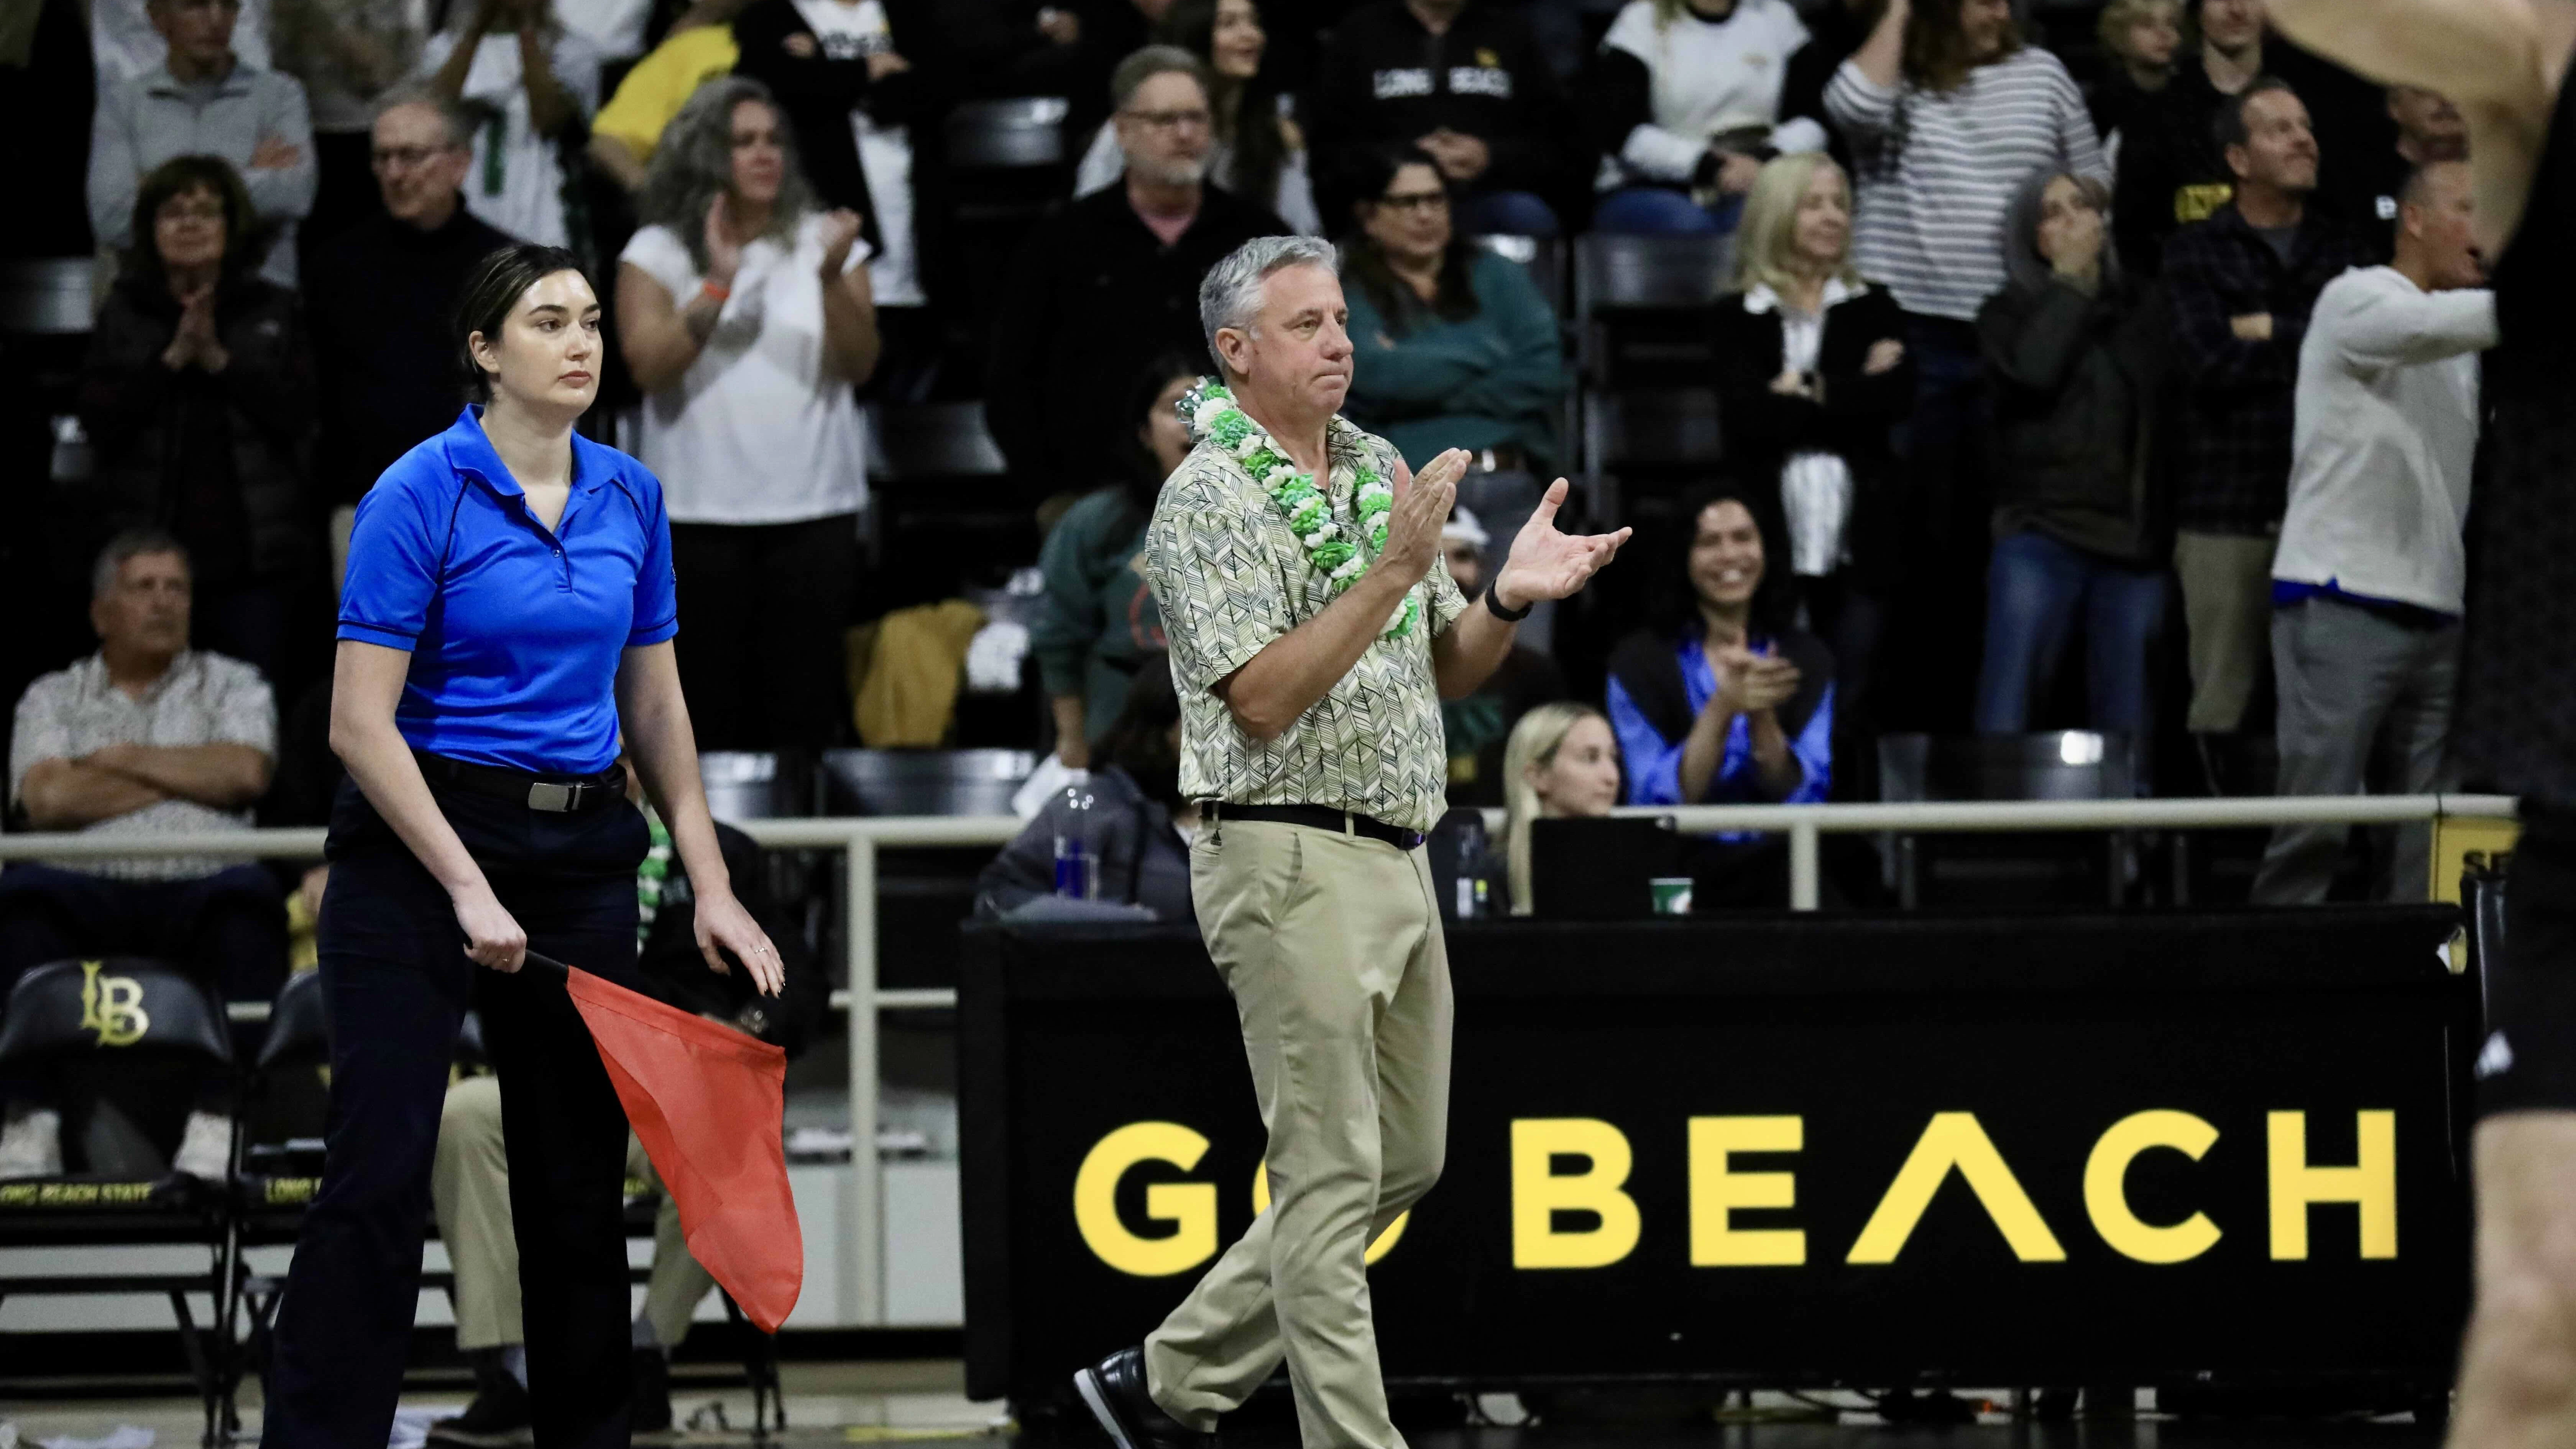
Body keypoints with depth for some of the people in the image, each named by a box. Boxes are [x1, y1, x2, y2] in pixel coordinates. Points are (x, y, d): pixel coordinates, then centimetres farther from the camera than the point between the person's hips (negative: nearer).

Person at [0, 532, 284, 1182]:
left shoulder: (231, 686, 22)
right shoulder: (53, 699, 21)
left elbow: (244, 774, 1)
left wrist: (122, 759, 5)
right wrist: (187, 776, 5)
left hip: (197, 887, 0)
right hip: (90, 891, 0)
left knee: (247, 895, -36)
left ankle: (216, 1123, -44)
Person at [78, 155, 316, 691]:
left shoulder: (272, 310, 8)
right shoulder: (122, 314, 9)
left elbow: (297, 414, -2)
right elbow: (99, 418, -2)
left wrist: (219, 360, -12)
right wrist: (172, 359, -12)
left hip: (250, 551, 0)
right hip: (147, 545, 0)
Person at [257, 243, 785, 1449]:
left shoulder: (629, 498, 8)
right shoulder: (422, 494, -11)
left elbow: (653, 706, 15)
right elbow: (360, 724, -13)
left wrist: (710, 884, 8)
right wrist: (469, 889, -18)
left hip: (582, 852, 6)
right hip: (420, 847, -6)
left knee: (580, 1171, 9)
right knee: (381, 1170, -10)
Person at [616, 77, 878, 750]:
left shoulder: (823, 241, 8)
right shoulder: (660, 252, 3)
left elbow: (859, 365, 0)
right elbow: (649, 365, -9)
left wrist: (832, 280, -16)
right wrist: (719, 283, -16)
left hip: (813, 510, 1)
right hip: (700, 512, -1)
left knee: (803, 707, 0)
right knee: (708, 702, -1)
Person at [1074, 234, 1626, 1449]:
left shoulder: (1379, 471, 13)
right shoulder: (1211, 499, -11)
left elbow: (1445, 669, 16)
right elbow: (1265, 697, -20)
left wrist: (1511, 597, -5)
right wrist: (1395, 569, -25)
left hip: (1395, 859, 9)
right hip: (1290, 860, -9)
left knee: (1405, 1160, 12)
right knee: (1333, 1173, -7)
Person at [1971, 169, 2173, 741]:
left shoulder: (2144, 315, 16)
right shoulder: (2013, 313, 10)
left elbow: (2171, 421, 11)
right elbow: (2032, 371, -13)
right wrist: (2069, 282, -1)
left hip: (2133, 542, 2)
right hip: (2042, 536, -2)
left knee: (2127, 731, 2)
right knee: (2006, 716, -9)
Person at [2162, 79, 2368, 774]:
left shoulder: (2343, 248, 13)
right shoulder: (2196, 253, 8)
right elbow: (2206, 360, -7)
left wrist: (2269, 333, -3)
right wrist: (2312, 349, -3)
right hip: (2227, 509, -1)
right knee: (2224, 703, -2)